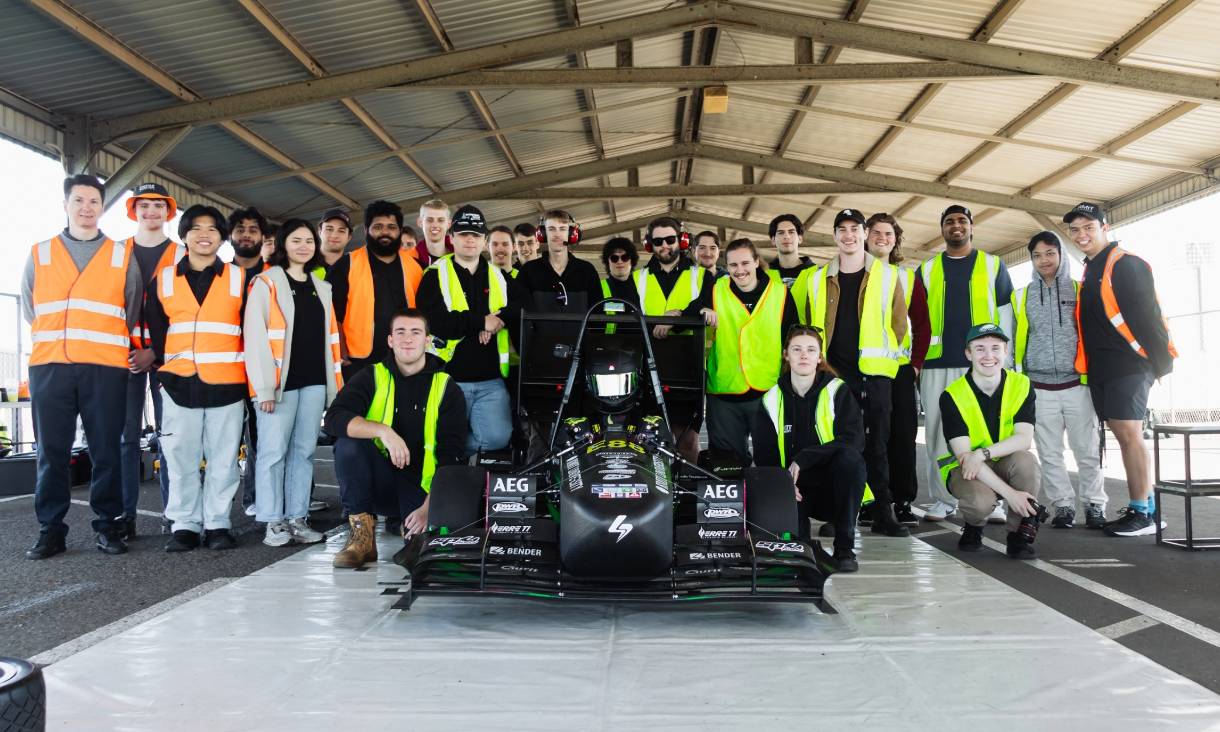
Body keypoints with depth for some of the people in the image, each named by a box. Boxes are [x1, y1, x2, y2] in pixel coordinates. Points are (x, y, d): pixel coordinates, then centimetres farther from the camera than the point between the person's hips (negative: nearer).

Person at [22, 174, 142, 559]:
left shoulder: (122, 255, 10)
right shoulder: (39, 254, 14)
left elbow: (132, 311, 14)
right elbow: (29, 309, 19)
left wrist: (110, 345, 10)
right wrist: (51, 341, 13)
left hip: (105, 368, -1)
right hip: (49, 367, 1)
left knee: (106, 450, 0)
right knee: (51, 450, 2)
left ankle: (107, 525, 9)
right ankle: (51, 529, 10)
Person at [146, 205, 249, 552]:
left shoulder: (239, 278, 8)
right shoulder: (163, 280, 10)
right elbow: (156, 331, 13)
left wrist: (251, 374, 3)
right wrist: (164, 366, 6)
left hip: (226, 383, -1)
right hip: (179, 383, 1)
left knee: (223, 457, 2)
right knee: (181, 457, 2)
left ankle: (217, 524, 11)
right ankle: (185, 525, 11)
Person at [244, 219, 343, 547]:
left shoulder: (321, 287, 17)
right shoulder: (266, 283, 0)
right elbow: (255, 335, -7)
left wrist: (335, 382, 11)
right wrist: (263, 387, -14)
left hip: (314, 382, 5)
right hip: (281, 382, -5)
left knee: (304, 451, 7)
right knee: (274, 451, -3)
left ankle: (297, 518, 13)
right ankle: (273, 522, 5)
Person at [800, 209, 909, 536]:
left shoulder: (887, 275, 6)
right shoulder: (818, 279, 11)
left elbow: (898, 322, 6)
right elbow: (811, 326, 12)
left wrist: (885, 358, 2)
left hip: (874, 373, -1)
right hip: (833, 374, 2)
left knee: (877, 444, 2)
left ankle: (883, 512, 8)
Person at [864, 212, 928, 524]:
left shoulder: (908, 277, 14)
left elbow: (922, 322, 12)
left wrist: (917, 361, 2)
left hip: (900, 367, 2)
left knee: (903, 434, 2)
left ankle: (903, 501, 10)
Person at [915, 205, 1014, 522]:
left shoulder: (993, 265, 11)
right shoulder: (927, 270, 14)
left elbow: (1005, 314, 9)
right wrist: (915, 361, 5)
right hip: (937, 365, 1)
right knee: (939, 434, 1)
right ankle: (943, 500, 8)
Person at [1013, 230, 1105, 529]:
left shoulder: (1080, 290, 5)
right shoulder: (1022, 297, 9)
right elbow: (1014, 341, 12)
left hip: (1077, 384, -1)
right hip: (1040, 389, 2)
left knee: (1087, 451, 1)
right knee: (1050, 454, 4)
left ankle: (1094, 505, 13)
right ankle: (1063, 506, 13)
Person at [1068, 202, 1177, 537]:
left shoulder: (1126, 265, -10)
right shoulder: (1090, 271, 17)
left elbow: (1148, 315, -14)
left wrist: (1162, 362, -16)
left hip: (1129, 365, -9)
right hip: (1101, 369, 9)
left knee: (1128, 432, -10)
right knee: (1123, 435, 9)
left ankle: (1142, 513, -4)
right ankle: (1145, 506, 16)